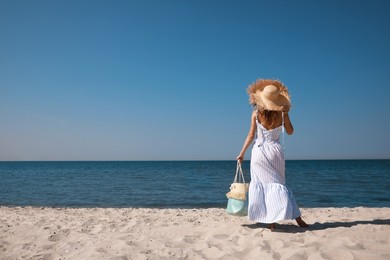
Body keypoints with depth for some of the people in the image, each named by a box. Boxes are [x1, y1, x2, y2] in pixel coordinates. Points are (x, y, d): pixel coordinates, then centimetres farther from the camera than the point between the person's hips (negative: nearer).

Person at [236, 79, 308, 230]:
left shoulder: (256, 114, -7)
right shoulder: (282, 114, -4)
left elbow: (251, 136, -4)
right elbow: (290, 132, 11)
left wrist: (242, 153, 4)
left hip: (259, 153, -2)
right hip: (275, 151, 2)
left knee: (262, 185, 7)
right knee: (278, 184, 12)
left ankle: (271, 222, 7)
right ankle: (297, 218, 9)